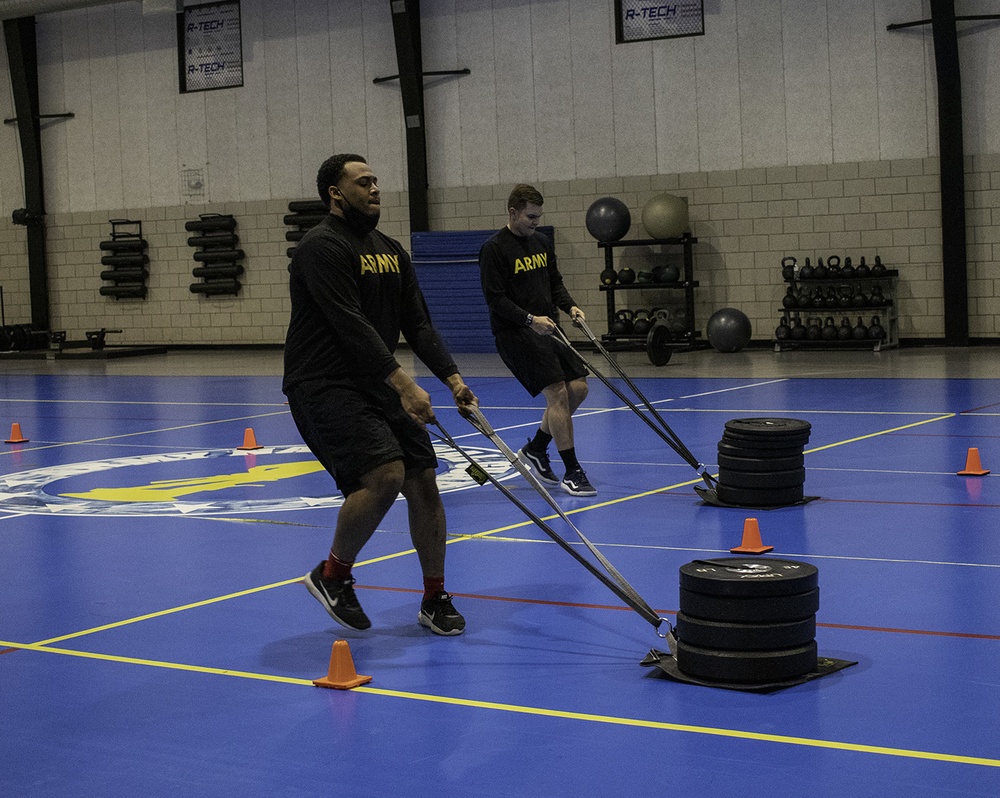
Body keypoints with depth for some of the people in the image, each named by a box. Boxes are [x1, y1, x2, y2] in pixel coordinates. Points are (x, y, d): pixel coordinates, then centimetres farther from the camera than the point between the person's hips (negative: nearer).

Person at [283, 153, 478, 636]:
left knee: (423, 481, 1)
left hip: (378, 384, 8)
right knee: (383, 474, -23)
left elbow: (417, 323, 13)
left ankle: (435, 600, 15)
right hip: (324, 386, -8)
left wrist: (452, 378, 0)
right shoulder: (323, 247, -14)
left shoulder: (390, 251, 14)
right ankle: (332, 575, -1)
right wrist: (404, 386, -29)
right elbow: (351, 325, -23)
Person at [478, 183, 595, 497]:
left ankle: (535, 449, 22)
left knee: (578, 387, 5)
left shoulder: (542, 242, 12)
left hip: (546, 328, 8)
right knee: (557, 392, -15)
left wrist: (570, 307, 2)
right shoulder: (494, 248, -11)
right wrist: (530, 320, -24)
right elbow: (495, 298, -15)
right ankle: (572, 472, -9)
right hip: (514, 333, -8)